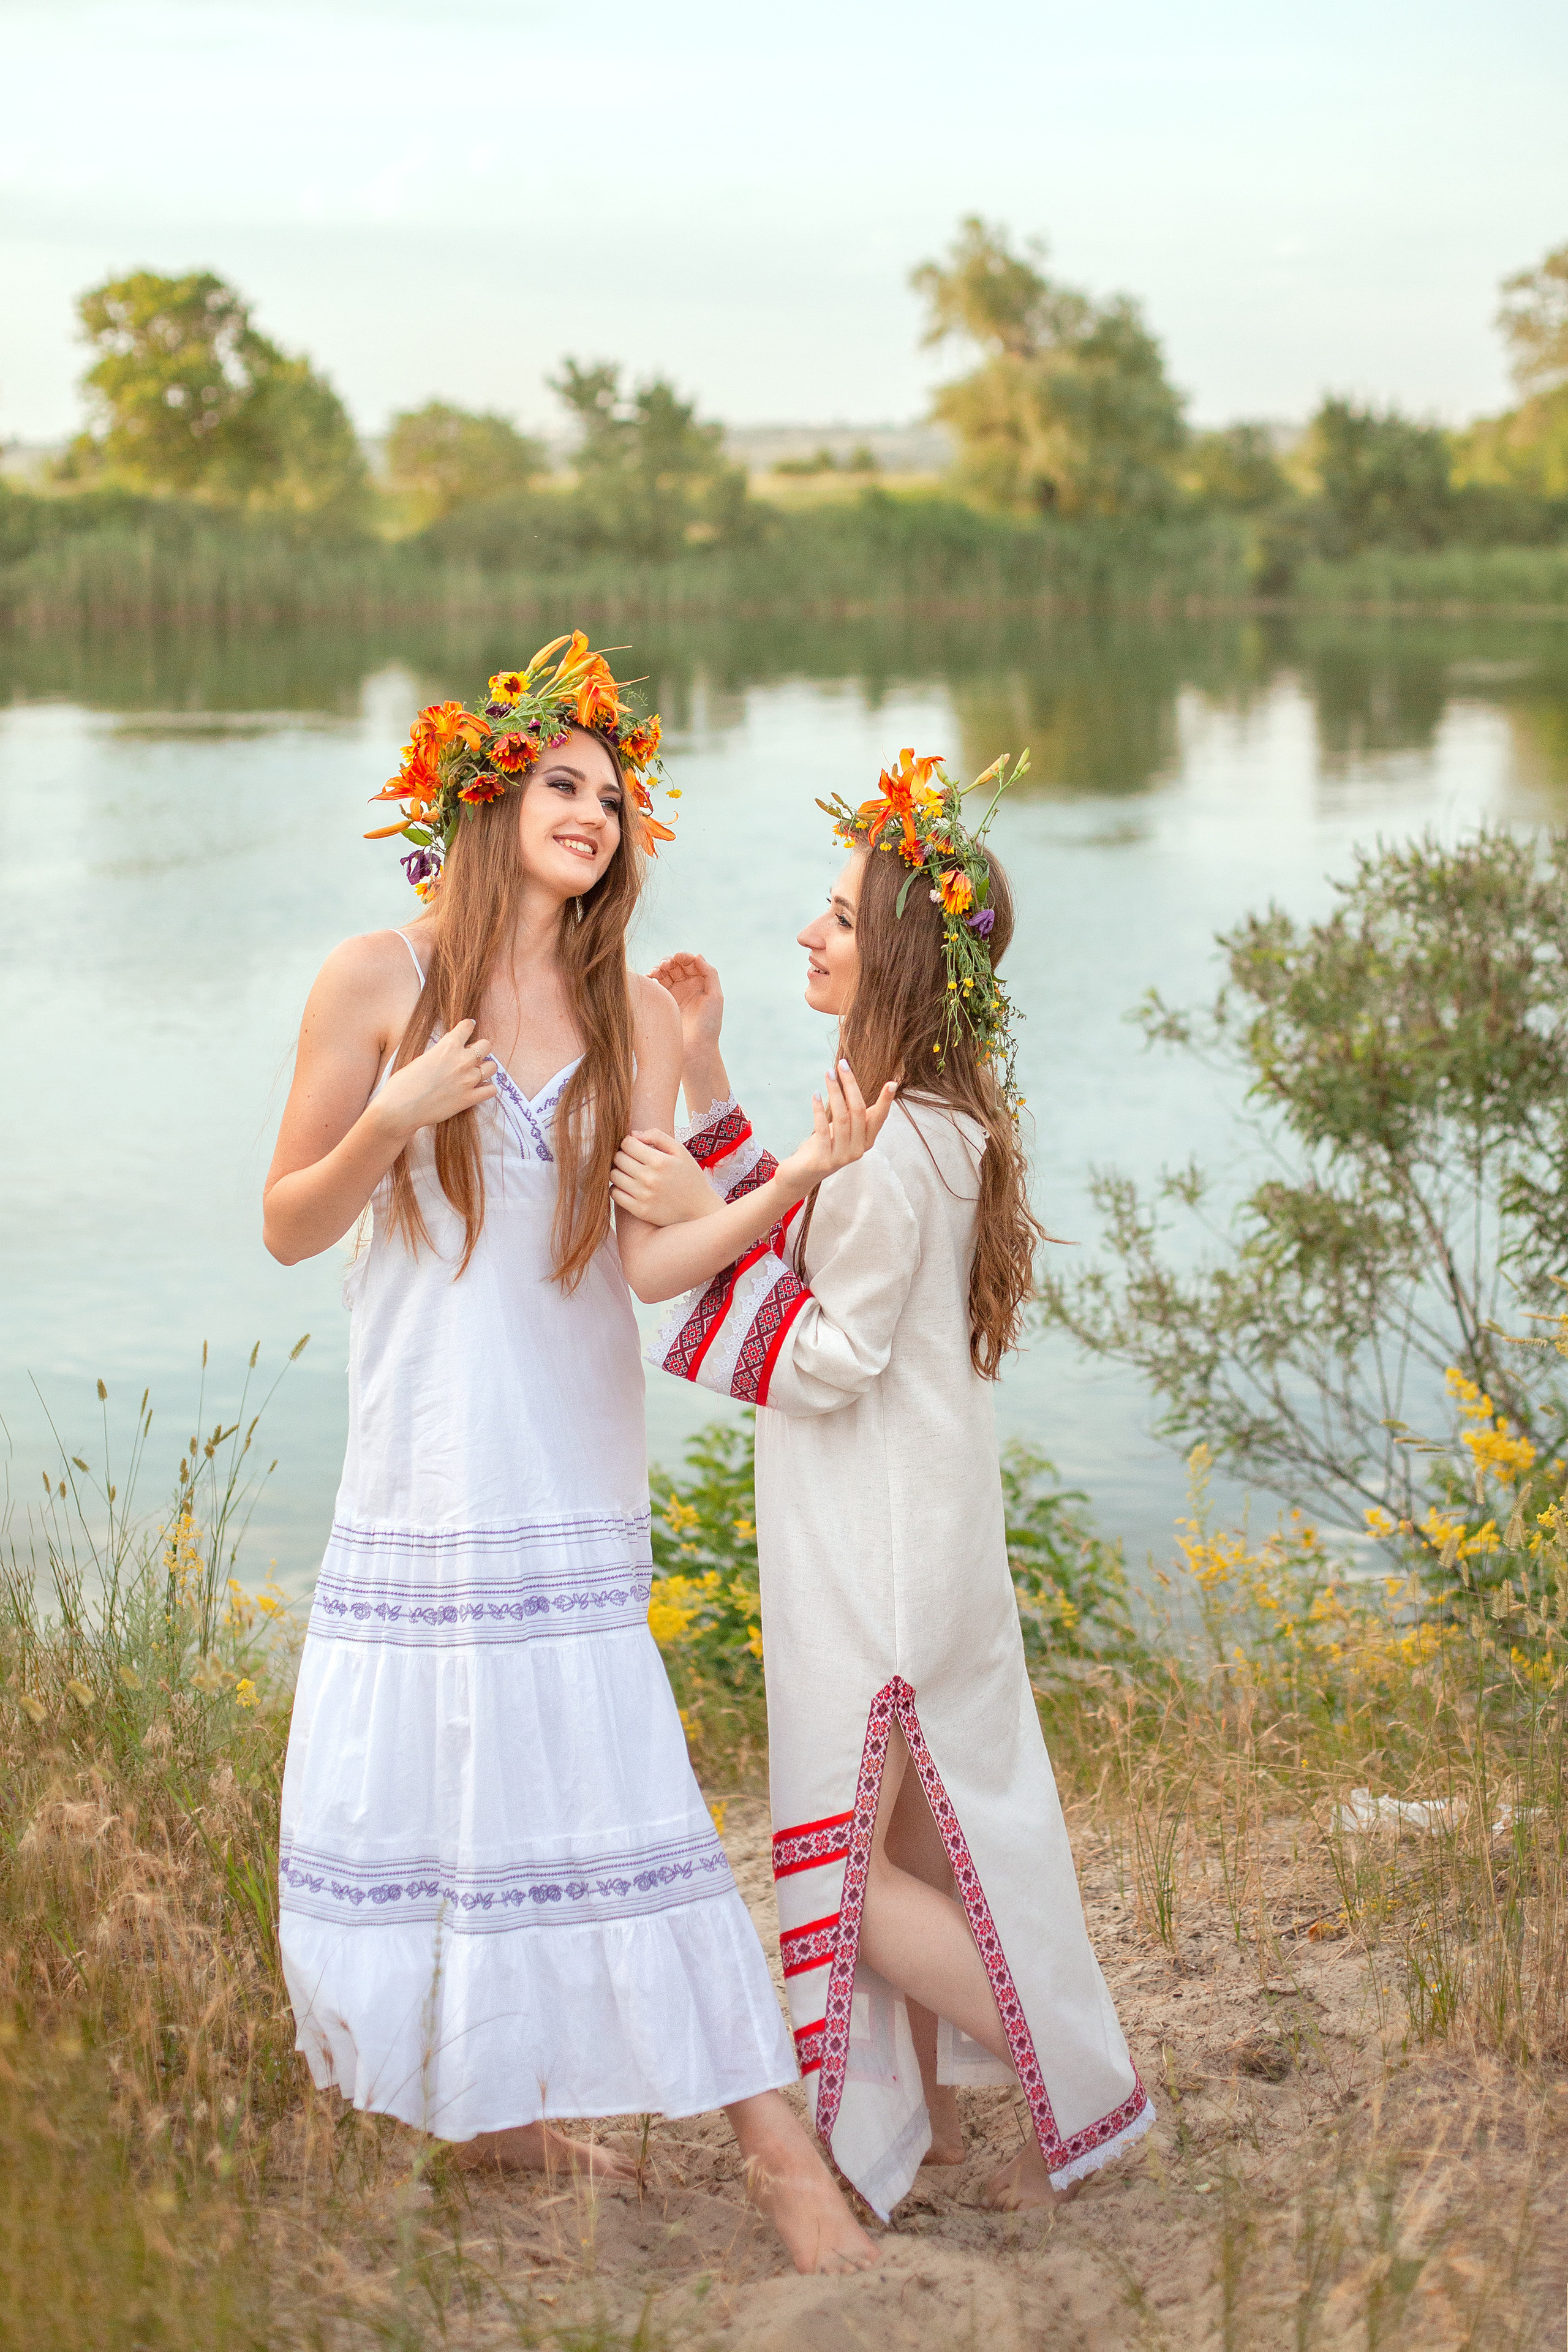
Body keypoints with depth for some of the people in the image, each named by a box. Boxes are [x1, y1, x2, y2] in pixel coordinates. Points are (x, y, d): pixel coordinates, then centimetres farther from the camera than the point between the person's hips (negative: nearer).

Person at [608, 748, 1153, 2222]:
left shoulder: (889, 1143, -22)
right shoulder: (938, 1116, 9)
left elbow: (830, 1361, -20)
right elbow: (791, 1247, 18)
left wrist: (706, 1219, -17)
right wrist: (707, 1080, 13)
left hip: (879, 1542, -10)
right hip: (913, 1526, 10)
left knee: (845, 1859, -1)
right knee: (926, 1838, 17)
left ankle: (1084, 2080, 6)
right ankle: (928, 2117, 27)